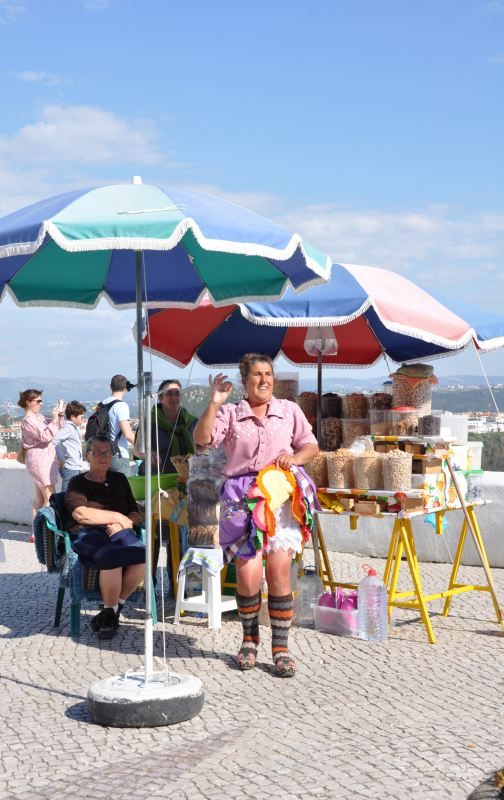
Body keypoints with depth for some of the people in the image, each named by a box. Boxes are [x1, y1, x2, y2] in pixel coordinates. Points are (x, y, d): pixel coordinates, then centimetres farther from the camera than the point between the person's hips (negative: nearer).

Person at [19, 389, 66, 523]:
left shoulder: (39, 417, 11)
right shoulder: (28, 421, -14)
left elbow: (58, 428, 19)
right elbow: (46, 436, -23)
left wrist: (60, 414, 3)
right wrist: (54, 418, -22)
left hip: (46, 459, 9)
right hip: (39, 460, -9)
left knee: (39, 499, 11)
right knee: (50, 499, -13)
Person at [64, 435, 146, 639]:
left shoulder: (119, 479, 26)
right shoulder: (78, 483, 13)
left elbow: (134, 513, 21)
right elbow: (80, 514, -5)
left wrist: (123, 524, -2)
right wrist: (117, 517, -2)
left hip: (118, 532, 4)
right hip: (87, 534, -3)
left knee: (141, 555, -31)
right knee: (110, 557, -38)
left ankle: (110, 613, -15)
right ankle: (110, 611, -16)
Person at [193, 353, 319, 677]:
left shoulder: (289, 410, 14)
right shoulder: (230, 413, 9)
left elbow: (312, 446, 16)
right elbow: (202, 438, -5)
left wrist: (295, 457, -5)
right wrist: (215, 402, -13)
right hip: (242, 499, -1)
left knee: (279, 571, -7)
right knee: (248, 574, -7)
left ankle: (281, 647, 3)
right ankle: (250, 638, 18)